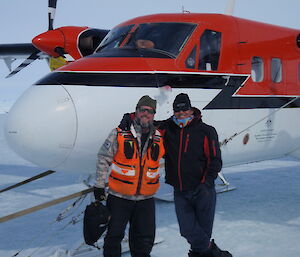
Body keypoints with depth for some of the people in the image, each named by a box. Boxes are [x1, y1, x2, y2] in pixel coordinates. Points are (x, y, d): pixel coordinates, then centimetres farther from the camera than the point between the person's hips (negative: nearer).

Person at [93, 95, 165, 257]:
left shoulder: (159, 138, 3)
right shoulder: (119, 134, -7)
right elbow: (104, 159, -2)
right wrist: (99, 185, -3)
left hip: (146, 199, 3)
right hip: (119, 197, -3)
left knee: (145, 239, 9)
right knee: (114, 236, 8)